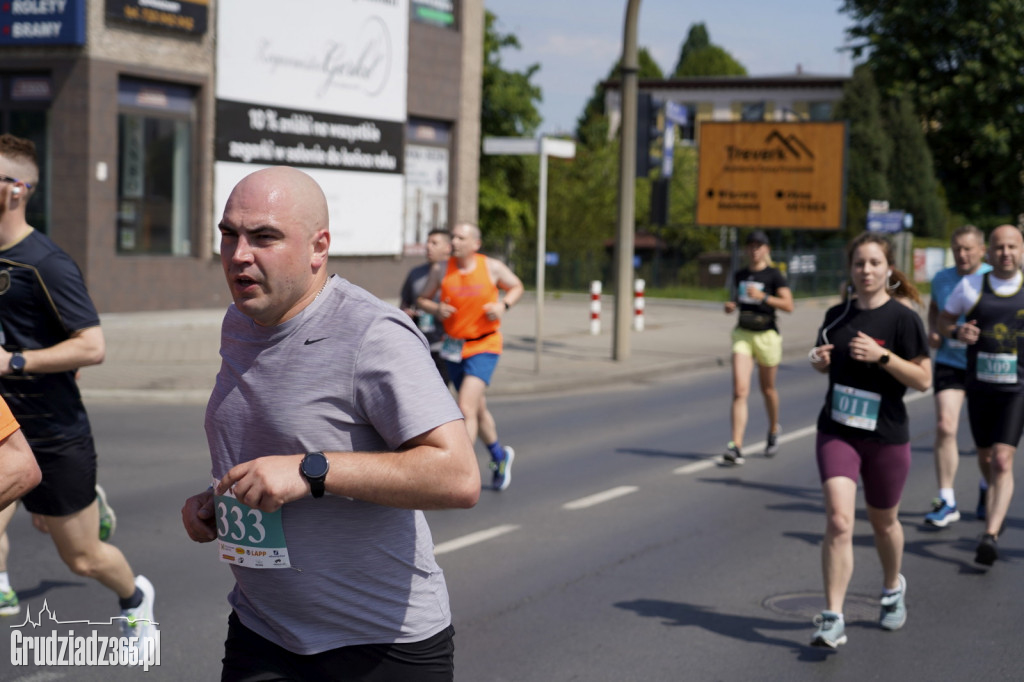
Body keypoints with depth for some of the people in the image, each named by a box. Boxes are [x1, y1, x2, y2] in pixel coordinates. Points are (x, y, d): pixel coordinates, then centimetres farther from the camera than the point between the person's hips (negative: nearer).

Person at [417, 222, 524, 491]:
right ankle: (500, 456, 43)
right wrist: (436, 308, -15)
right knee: (478, 409, 18)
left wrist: (503, 305, -11)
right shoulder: (441, 270, -3)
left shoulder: (492, 267, -7)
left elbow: (517, 287, 8)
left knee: (466, 408, -18)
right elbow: (422, 299, 7)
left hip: (484, 347, -4)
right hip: (454, 348, 4)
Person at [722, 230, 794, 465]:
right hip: (742, 334, 3)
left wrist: (763, 297, -24)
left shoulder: (774, 275, -5)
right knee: (739, 390, -11)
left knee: (767, 389, 14)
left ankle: (773, 431, 42)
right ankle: (736, 447, -17)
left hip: (767, 335, -3)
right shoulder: (739, 275, 10)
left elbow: (788, 305, -13)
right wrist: (731, 305, 4)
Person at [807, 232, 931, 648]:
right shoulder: (837, 315, 4)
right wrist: (819, 360, -4)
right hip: (836, 431, 2)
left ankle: (893, 588, 46)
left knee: (883, 521, 16)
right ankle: (833, 620, -11)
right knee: (838, 521, -12)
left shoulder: (902, 319, -9)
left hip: (886, 437, -2)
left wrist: (882, 356, -22)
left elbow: (923, 379, -10)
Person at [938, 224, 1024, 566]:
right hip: (979, 386, 2)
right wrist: (956, 332, -11)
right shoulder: (971, 286, -2)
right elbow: (943, 319, 11)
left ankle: (990, 535, -17)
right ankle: (996, 507, 46)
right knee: (986, 458, 16)